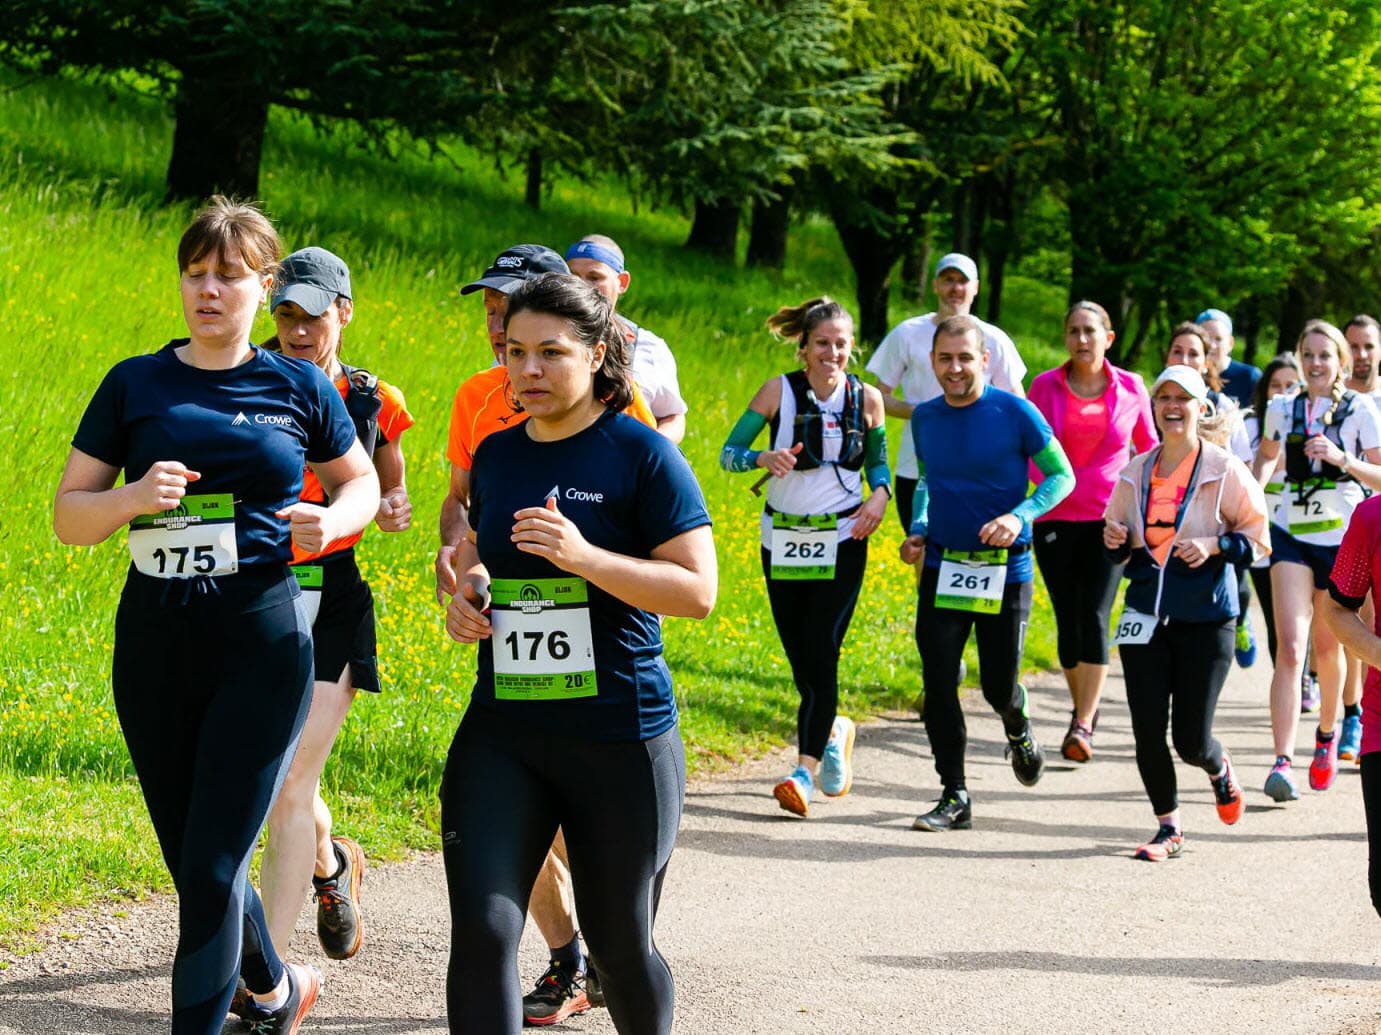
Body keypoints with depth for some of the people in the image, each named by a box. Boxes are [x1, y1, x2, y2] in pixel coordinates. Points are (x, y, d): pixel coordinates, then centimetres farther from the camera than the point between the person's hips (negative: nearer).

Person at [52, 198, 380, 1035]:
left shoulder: (300, 387, 3)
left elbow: (362, 482, 18)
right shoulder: (135, 385, 4)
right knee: (196, 864, 13)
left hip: (262, 643, -3)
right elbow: (69, 516, 6)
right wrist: (134, 498, -15)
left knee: (211, 867, -10)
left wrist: (330, 522, -5)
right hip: (153, 646, 3)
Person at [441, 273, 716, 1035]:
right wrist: (466, 589, 5)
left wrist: (583, 557, -23)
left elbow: (698, 590, -11)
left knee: (619, 943, 10)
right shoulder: (496, 455, 10)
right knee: (482, 930, -11)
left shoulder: (640, 455, -7)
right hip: (500, 735, 4)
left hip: (621, 740, -4)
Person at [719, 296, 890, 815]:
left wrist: (880, 494, -5)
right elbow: (728, 452, -5)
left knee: (821, 653, -12)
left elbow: (877, 460, 15)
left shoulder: (866, 399, 0)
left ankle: (805, 771, -15)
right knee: (799, 656, 6)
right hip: (783, 539, 1)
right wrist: (763, 457, -26)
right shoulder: (780, 390, -5)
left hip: (842, 539, -1)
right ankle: (834, 730, 36)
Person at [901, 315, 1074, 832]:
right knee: (938, 685, -4)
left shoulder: (1014, 412, -9)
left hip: (1005, 570, -3)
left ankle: (1018, 732, 39)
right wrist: (918, 530, 5)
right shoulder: (925, 418, 6)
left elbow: (1061, 476, -4)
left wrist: (1019, 517, -19)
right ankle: (954, 798, 5)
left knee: (999, 684, 2)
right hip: (941, 568, 3)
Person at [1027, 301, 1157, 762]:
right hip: (1055, 518, 1)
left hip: (1109, 518, -1)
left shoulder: (1130, 388, 2)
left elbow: (1148, 445, 16)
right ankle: (1082, 706, 26)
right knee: (1068, 620, 4)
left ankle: (1082, 725, -16)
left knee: (1094, 617, -14)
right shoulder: (1046, 386, 2)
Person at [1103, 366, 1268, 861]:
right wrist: (1113, 540, -3)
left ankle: (1219, 771, 34)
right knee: (1148, 732, 0)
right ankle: (1169, 828, 18)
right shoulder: (1136, 472, 8)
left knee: (1190, 739, -2)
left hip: (1206, 617, -4)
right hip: (1145, 616, 4)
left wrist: (1214, 546, -17)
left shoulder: (1225, 469, -4)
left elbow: (1257, 538, -1)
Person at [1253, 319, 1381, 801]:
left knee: (1327, 648, 12)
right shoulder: (1282, 409, 6)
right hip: (1291, 535, 1)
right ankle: (1282, 761, -21)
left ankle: (1326, 734, 40)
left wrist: (1342, 459, -21)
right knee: (1290, 647, -14)